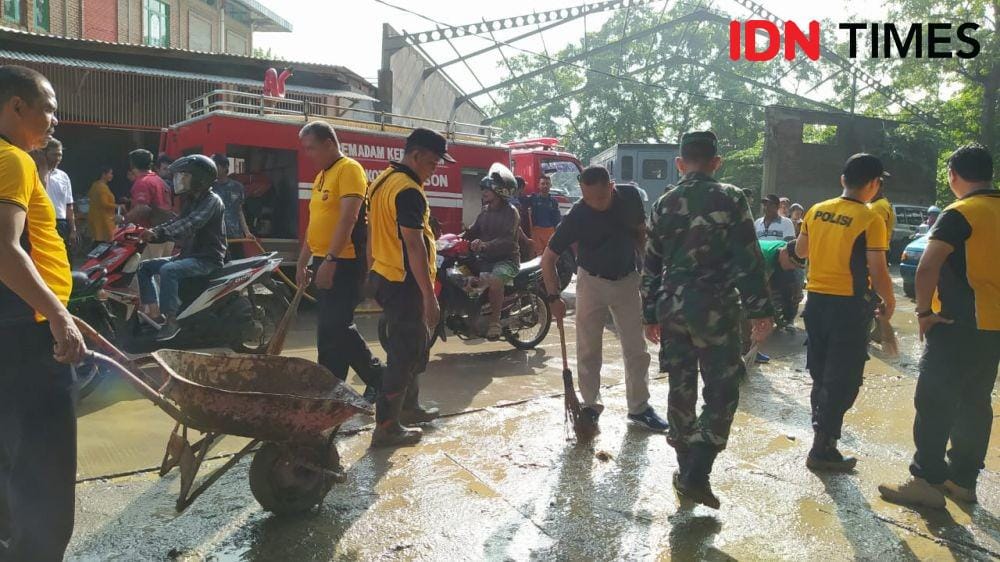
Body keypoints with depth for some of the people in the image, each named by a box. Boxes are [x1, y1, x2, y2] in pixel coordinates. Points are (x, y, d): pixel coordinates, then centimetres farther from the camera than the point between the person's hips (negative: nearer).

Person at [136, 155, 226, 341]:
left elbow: (190, 224, -27)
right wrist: (152, 233, -6)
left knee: (168, 270, -32)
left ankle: (171, 320, -27)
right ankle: (153, 311, -1)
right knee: (145, 266, 7)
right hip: (189, 255, 10)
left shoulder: (212, 201, -12)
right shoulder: (191, 200, 18)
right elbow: (177, 222, 13)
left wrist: (159, 233, -37)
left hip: (208, 258, -10)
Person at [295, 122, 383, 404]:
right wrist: (303, 262, 20)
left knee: (332, 330, -8)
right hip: (323, 263, 10)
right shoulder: (321, 176, 19)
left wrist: (330, 260, -25)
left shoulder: (349, 169, -10)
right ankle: (377, 377, 21)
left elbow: (348, 218, -20)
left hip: (343, 263, -10)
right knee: (338, 328, 12)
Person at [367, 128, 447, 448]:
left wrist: (374, 268, 25)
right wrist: (429, 296, -24)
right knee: (404, 353, -3)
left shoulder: (383, 180, 11)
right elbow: (414, 245, -25)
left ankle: (408, 403, 36)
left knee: (412, 344, 22)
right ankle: (386, 428, 3)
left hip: (383, 277, 10)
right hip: (404, 283, -10)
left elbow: (373, 233, 18)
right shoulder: (408, 191, -20)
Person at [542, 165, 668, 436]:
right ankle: (590, 406, 18)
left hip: (627, 280, 3)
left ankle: (639, 407, 18)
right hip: (591, 281, -2)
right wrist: (554, 297, -23)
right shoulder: (577, 216, -22)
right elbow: (548, 257, -17)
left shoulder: (630, 197, -13)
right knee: (588, 350, 2)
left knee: (636, 348, 6)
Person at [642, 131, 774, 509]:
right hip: (715, 307, -4)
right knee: (722, 390, 3)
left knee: (680, 388, 13)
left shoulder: (664, 204, 7)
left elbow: (651, 264, 9)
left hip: (672, 307, 4)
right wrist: (760, 310, -5)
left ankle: (686, 468, 23)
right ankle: (696, 474, -5)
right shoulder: (730, 198, -6)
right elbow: (748, 260, -11)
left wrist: (650, 314, 16)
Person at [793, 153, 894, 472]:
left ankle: (823, 428, 34)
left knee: (821, 374, 20)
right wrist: (889, 301, 3)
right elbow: (877, 271, -13)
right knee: (843, 382, 3)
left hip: (816, 300, 6)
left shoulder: (816, 211, 3)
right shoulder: (871, 220, -14)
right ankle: (822, 450, 6)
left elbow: (800, 251, 16)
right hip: (848, 305, -6)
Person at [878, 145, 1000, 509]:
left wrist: (924, 311, -14)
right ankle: (963, 479, 22)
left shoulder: (960, 214, -14)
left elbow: (927, 267, -25)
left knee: (935, 403, -1)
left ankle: (927, 480, 3)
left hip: (959, 327, -8)